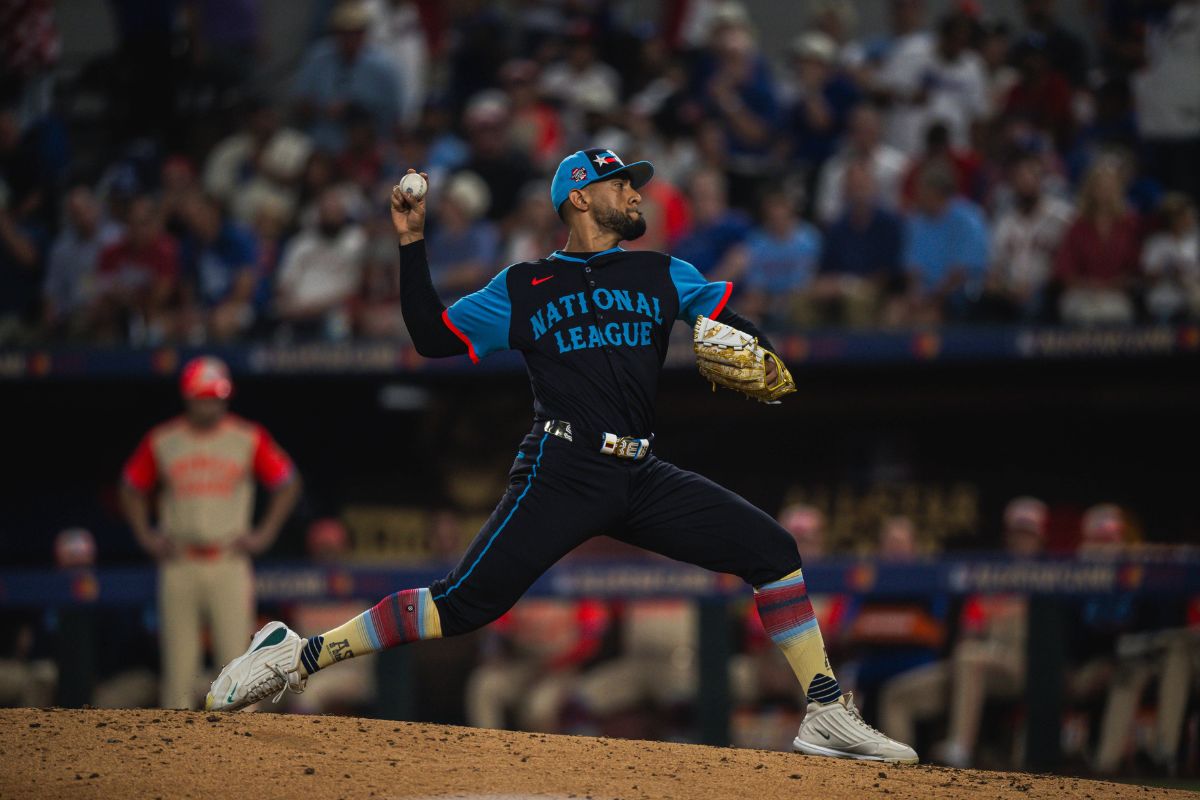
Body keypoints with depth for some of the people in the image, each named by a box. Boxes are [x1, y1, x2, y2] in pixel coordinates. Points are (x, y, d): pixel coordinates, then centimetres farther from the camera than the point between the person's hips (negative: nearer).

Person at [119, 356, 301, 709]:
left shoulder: (249, 439, 2)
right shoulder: (162, 441, 5)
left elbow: (288, 483, 9)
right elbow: (132, 488, 16)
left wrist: (264, 534, 1)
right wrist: (146, 536, 5)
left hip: (229, 562, -1)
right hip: (178, 565, 1)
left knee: (236, 657, -6)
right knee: (178, 662, 0)